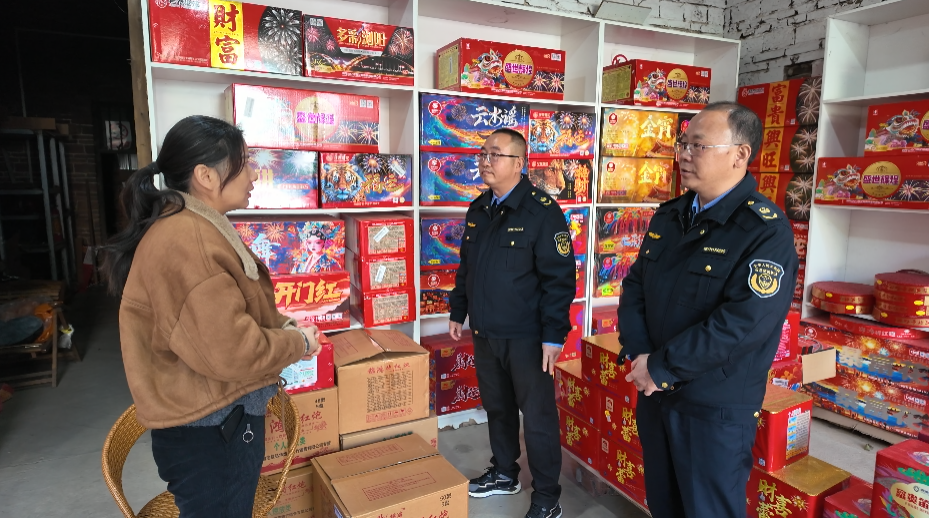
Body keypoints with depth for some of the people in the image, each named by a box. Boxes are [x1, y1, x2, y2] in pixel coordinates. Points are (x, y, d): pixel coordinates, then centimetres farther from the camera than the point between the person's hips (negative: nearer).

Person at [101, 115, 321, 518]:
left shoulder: (201, 229, 6)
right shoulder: (183, 242, -28)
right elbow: (231, 351, -30)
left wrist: (284, 326, 2)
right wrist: (298, 343, -14)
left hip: (228, 415, 10)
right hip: (207, 429, -10)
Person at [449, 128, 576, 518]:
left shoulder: (542, 211, -14)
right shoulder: (478, 209, 8)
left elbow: (559, 278, -16)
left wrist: (554, 335, -18)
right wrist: (457, 312, 18)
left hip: (526, 336, -7)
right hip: (484, 333, 7)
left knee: (537, 417, 5)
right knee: (497, 408, 21)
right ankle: (505, 473, 41)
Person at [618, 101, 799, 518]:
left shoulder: (767, 230, -17)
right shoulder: (669, 216, 6)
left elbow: (743, 323, -26)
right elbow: (635, 285, 5)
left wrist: (661, 367, -20)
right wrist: (639, 356, -9)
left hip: (717, 408, -6)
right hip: (653, 394, 7)